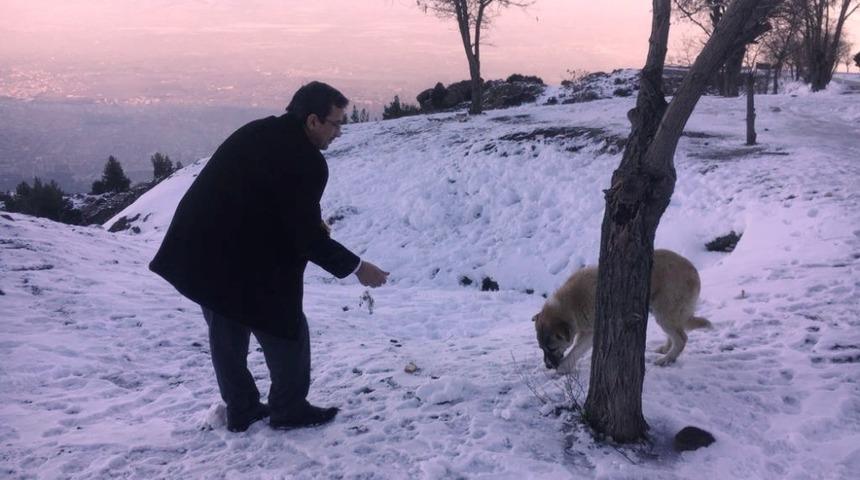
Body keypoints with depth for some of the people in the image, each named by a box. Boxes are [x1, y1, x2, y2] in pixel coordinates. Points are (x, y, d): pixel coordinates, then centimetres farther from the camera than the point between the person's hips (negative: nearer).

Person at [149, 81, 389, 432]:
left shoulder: (256, 132, 7)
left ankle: (241, 410, 33)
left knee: (227, 331, 20)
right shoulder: (305, 161, -18)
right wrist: (356, 267, -7)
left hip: (197, 252, 9)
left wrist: (307, 221, 14)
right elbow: (306, 238, -17)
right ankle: (289, 409, 23)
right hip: (242, 265, -8)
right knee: (286, 328, 10)